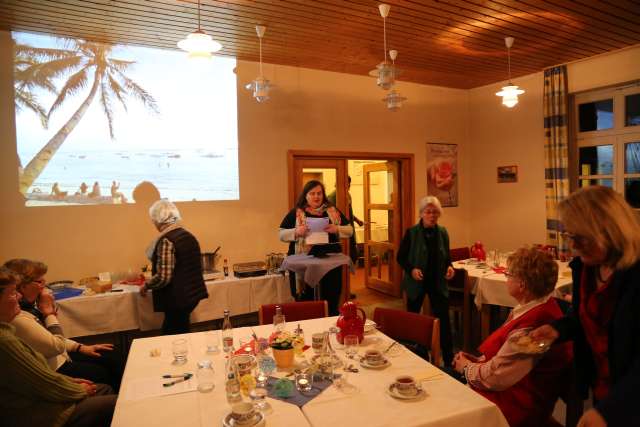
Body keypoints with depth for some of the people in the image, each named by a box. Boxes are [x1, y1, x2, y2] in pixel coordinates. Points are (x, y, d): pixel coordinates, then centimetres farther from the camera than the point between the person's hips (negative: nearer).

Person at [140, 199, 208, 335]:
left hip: (177, 298, -8)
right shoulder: (189, 236, 7)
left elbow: (163, 277, -23)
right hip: (193, 293, 8)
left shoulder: (166, 240, -18)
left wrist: (146, 286, -4)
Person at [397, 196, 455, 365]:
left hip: (438, 282, 2)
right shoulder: (411, 233, -11)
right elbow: (400, 257, -6)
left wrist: (449, 266, -9)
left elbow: (447, 256, 12)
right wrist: (411, 269, -22)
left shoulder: (442, 232, 0)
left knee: (444, 319, -1)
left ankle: (449, 359, 12)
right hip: (416, 282, -2)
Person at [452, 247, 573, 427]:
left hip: (518, 409, -8)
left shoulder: (531, 325, -31)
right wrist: (476, 361, 1)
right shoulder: (543, 306, 1)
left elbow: (494, 377, -23)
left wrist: (467, 367, -5)